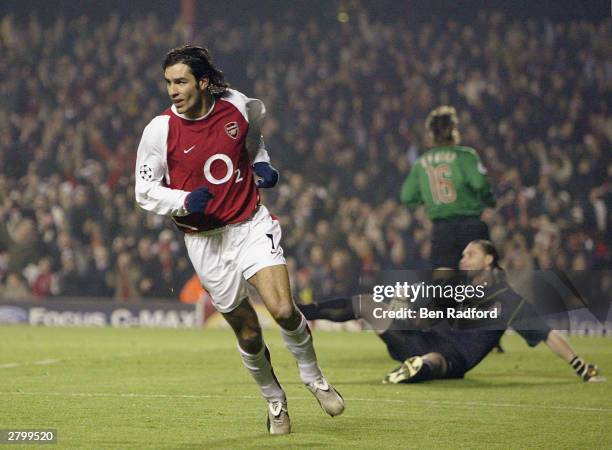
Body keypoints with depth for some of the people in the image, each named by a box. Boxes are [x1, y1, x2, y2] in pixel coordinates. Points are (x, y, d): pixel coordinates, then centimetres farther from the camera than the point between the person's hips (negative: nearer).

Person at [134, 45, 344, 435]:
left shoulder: (238, 106, -4)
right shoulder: (160, 130, -11)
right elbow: (145, 191, -4)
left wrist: (263, 164, 1)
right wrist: (185, 201, -21)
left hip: (252, 226, 1)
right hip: (206, 241, -1)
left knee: (283, 309, -18)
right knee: (248, 333, 4)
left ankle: (314, 377, 10)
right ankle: (276, 402, 29)